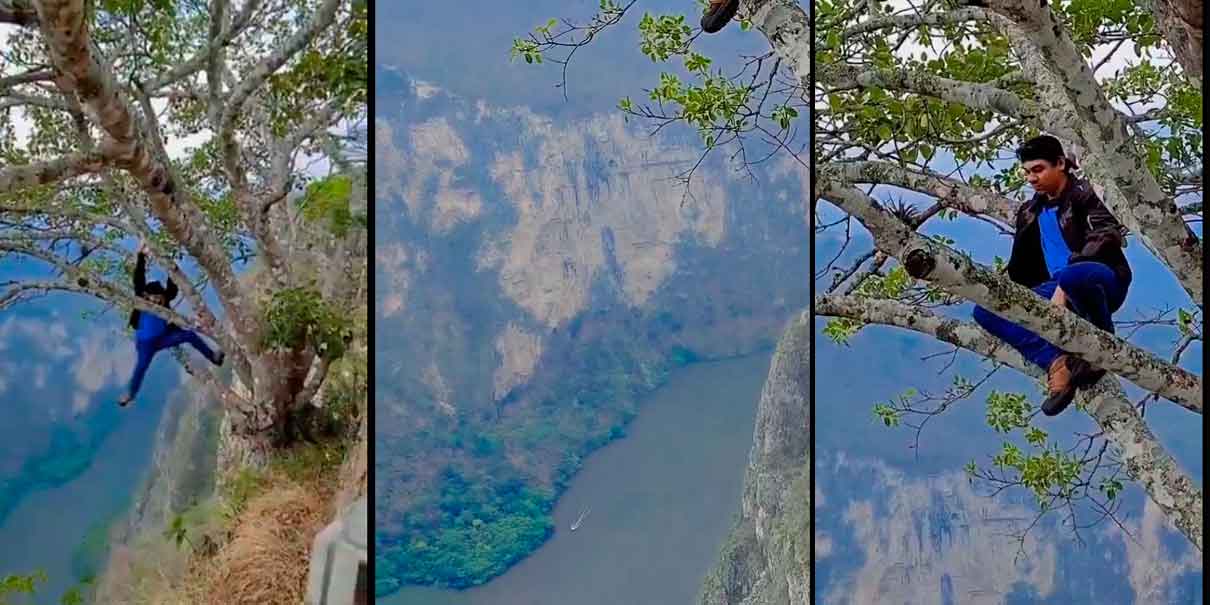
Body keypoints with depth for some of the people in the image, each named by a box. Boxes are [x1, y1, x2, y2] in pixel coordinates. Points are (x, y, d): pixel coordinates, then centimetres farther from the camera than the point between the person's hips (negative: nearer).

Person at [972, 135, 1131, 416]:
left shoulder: (1083, 194, -3)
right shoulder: (1031, 213, 18)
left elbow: (1104, 238, -18)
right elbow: (1021, 267, 18)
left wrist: (1064, 286, -29)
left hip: (1103, 281, -7)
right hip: (1058, 292, 7)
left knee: (1073, 276, -43)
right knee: (986, 310, -12)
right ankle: (1057, 362, -28)